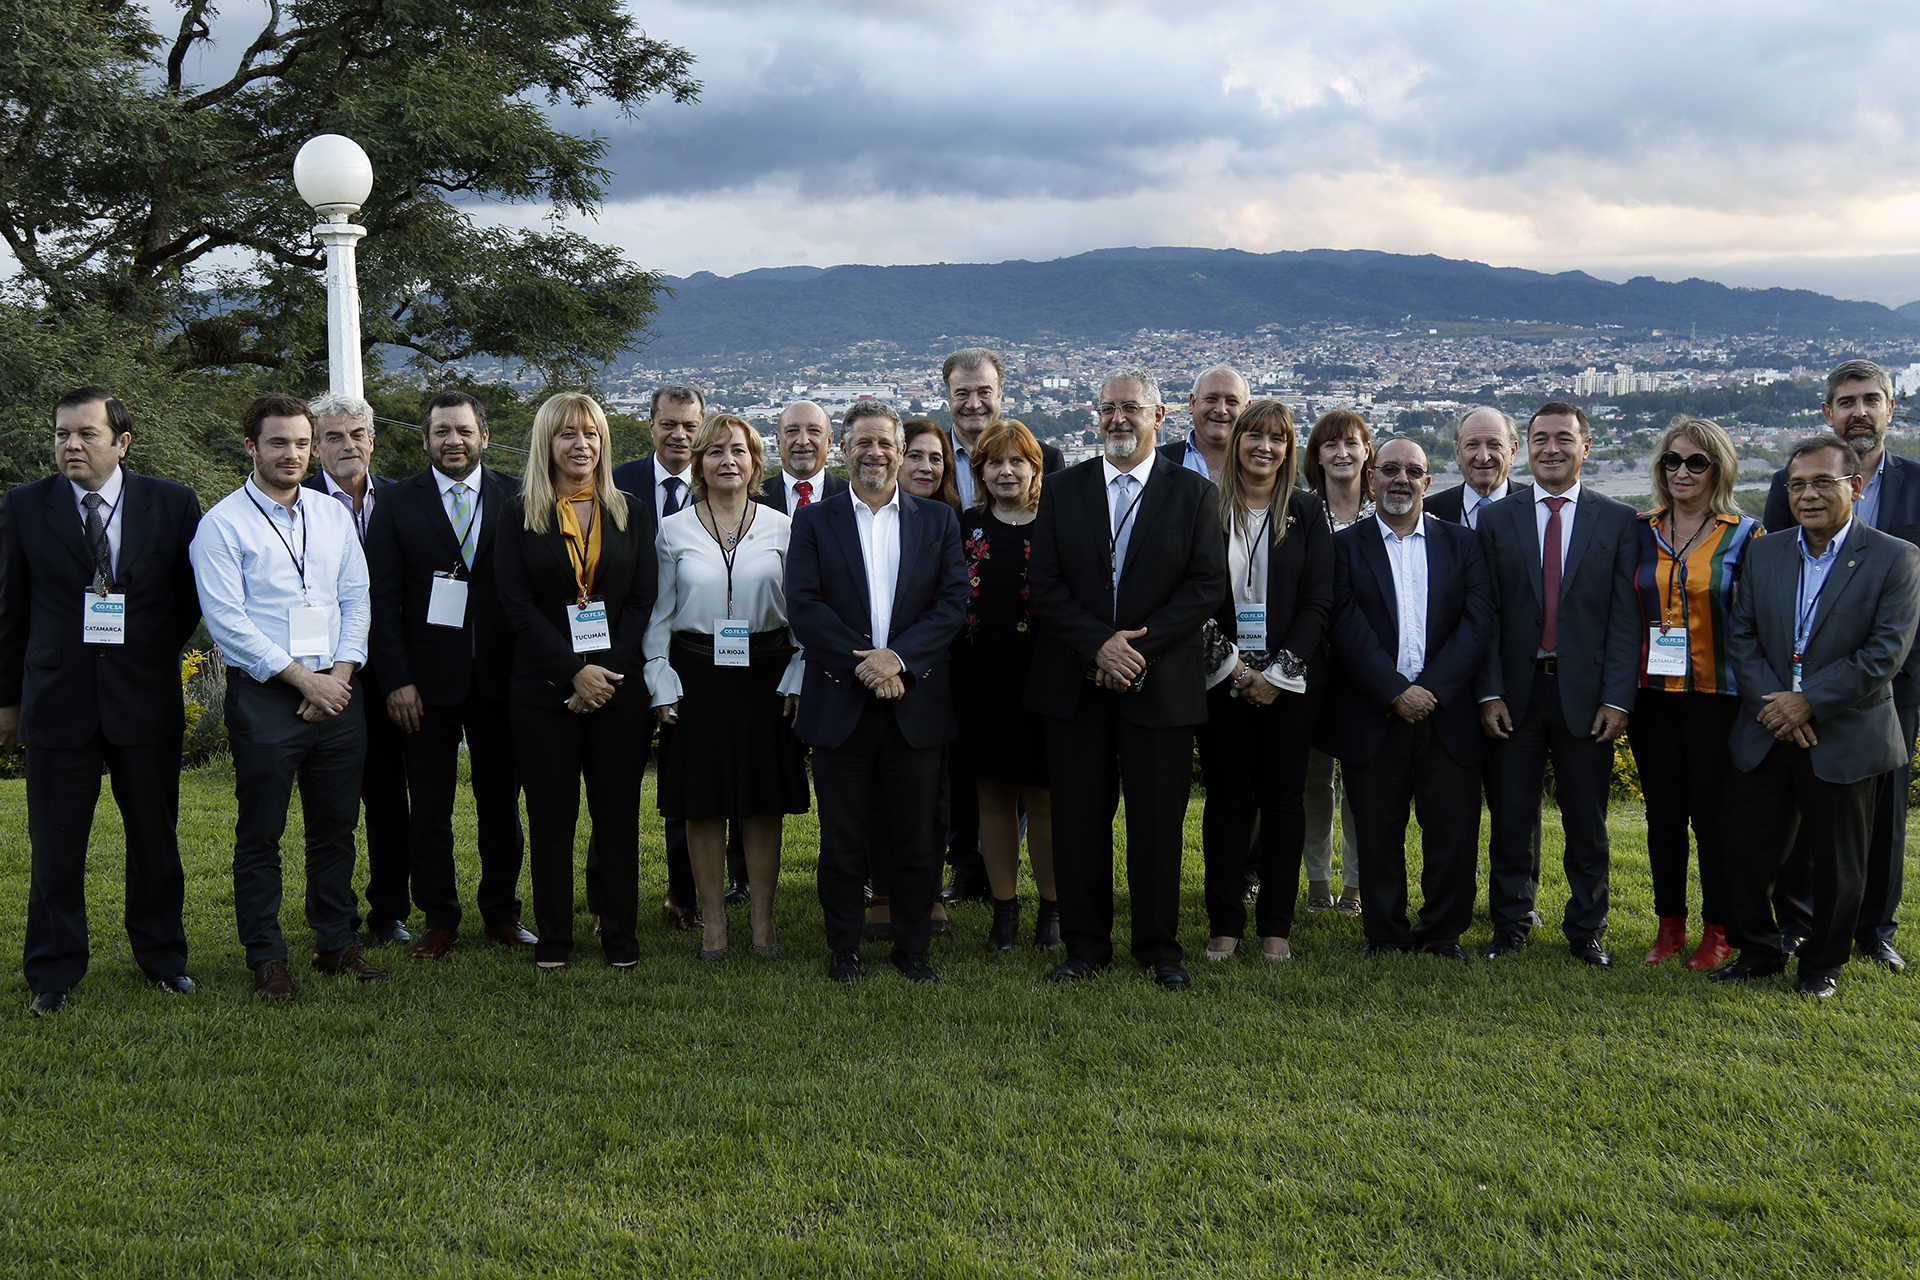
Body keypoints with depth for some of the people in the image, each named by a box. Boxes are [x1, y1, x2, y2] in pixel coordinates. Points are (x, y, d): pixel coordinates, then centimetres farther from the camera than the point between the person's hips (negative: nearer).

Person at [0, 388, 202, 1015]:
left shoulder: (173, 504, 0)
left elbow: (190, 599, 9)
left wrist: (149, 658, 7)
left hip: (146, 701, 0)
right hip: (57, 700, 0)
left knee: (156, 840, 11)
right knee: (55, 848, 6)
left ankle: (163, 957, 27)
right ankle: (52, 976, 19)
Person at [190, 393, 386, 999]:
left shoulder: (334, 515, 11)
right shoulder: (222, 524, -5)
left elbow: (356, 598, 10)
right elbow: (227, 622, -11)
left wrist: (339, 674, -4)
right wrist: (304, 678, -13)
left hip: (337, 692, 5)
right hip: (264, 696, -4)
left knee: (336, 827, 11)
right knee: (260, 835, 2)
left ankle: (337, 943, 22)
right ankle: (266, 958, 12)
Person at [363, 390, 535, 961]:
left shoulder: (516, 497, 4)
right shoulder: (397, 502, 2)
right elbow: (383, 598, 0)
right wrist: (397, 679, -7)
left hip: (500, 677, 1)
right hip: (427, 680, -1)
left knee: (502, 802, 9)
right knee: (430, 809, 6)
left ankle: (501, 914, 23)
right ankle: (439, 920, 19)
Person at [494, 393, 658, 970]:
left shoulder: (632, 515, 8)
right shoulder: (519, 517, 3)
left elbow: (642, 601, 4)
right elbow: (518, 606, -4)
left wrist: (607, 672, -9)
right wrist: (574, 673, -13)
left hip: (618, 685, 1)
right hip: (543, 687, -1)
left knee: (618, 815, 4)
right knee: (550, 817, 5)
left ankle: (620, 934, 15)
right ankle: (553, 937, 16)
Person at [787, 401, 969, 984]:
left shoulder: (938, 520, 9)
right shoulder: (815, 521, 6)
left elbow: (953, 602, 0)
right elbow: (803, 605, -5)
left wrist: (898, 657, -14)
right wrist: (862, 663, -15)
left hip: (917, 705, 1)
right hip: (840, 704, -1)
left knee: (915, 840, 6)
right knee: (843, 840, 5)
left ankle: (912, 948, 20)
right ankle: (844, 949, 18)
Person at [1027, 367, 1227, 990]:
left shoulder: (1192, 494, 4)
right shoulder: (1062, 490, 7)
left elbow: (1208, 585, -4)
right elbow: (1044, 586, 2)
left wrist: (1139, 645, -13)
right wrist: (1099, 645, -13)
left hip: (1161, 683, -1)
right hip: (1075, 682, 2)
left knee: (1158, 824, 3)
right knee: (1078, 822, 6)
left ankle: (1159, 947, 17)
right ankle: (1086, 945, 18)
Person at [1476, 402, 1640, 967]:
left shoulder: (1618, 521, 4)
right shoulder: (1496, 519, 5)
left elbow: (1625, 617, 0)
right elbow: (1486, 615, 2)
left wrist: (1617, 698, -7)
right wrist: (1489, 692, -5)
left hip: (1586, 693, 0)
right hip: (1517, 691, 1)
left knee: (1587, 823, 8)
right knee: (1511, 817, 7)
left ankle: (1587, 929, 20)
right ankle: (1510, 924, 20)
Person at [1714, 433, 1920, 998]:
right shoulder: (1764, 553, 7)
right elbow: (1740, 635, 4)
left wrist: (1809, 702, -17)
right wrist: (1771, 702, -11)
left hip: (1845, 741, -3)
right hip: (1766, 736, 3)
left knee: (1837, 866, 8)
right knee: (1748, 854, 8)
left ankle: (1823, 963, 26)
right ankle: (1759, 951, 27)